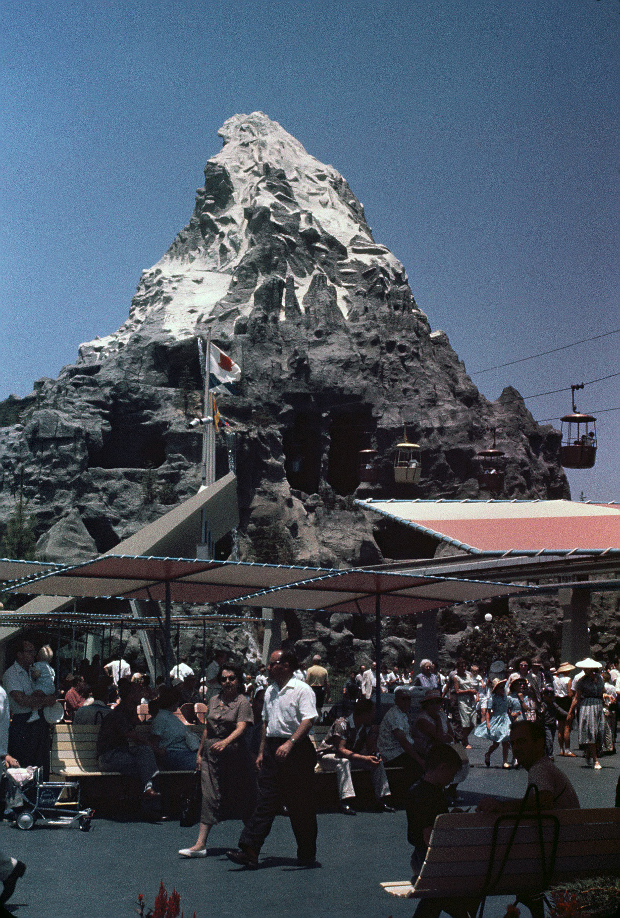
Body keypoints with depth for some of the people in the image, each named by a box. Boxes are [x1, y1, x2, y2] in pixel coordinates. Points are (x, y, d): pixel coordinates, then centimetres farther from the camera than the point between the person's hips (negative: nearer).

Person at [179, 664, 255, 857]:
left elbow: (241, 727, -20)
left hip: (234, 753, -4)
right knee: (209, 797, -2)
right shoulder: (214, 700, 12)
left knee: (241, 798, 4)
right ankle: (201, 844, -6)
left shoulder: (242, 702, -6)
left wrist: (225, 742, -36)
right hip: (211, 754, 5)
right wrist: (200, 752, 19)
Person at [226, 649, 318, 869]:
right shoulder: (270, 692, 15)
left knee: (301, 805, 3)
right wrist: (262, 751, 18)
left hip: (296, 751, -6)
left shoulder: (302, 690, -9)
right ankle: (249, 851, -7)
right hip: (272, 749, 6)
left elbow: (308, 720, -19)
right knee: (266, 801, 0)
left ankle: (307, 855, 15)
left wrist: (290, 743, -29)